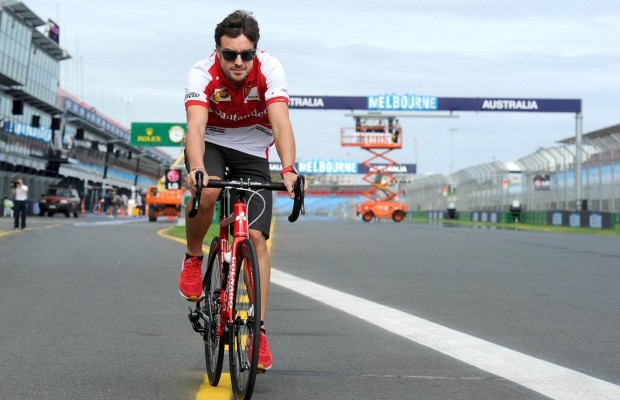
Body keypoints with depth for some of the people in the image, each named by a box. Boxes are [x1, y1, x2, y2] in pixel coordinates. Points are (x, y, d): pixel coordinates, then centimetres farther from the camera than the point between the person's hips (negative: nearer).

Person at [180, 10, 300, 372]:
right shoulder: (202, 74, -27)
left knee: (256, 238, -11)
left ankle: (259, 329, -6)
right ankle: (193, 258, -5)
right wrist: (196, 169, -59)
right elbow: (196, 127, -39)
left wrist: (288, 170, -54)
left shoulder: (270, 70, -26)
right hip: (211, 144, -1)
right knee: (206, 193, -35)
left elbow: (281, 124, -37)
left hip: (252, 151, 1)